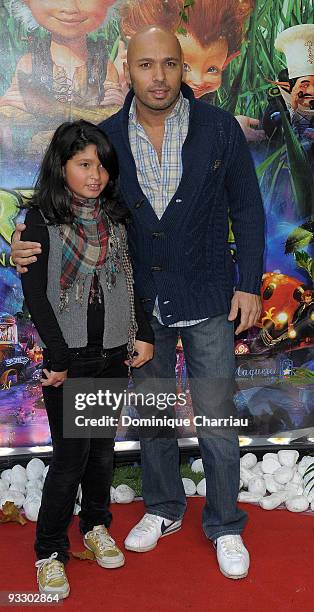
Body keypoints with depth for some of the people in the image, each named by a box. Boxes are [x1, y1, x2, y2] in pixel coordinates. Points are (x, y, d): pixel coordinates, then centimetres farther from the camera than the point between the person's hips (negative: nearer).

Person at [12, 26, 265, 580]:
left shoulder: (220, 129, -8)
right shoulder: (107, 137, -5)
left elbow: (247, 208, -1)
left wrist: (250, 284, -6)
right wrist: (32, 246, -18)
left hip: (208, 301, -2)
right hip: (143, 302, 3)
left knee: (215, 419, 4)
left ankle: (224, 526, 26)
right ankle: (163, 510, 38)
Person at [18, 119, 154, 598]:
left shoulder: (115, 217, 6)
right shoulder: (42, 219, -8)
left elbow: (131, 280, 13)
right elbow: (35, 294, -10)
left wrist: (144, 334, 6)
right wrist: (58, 357, -12)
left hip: (114, 353, 5)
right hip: (70, 356, -4)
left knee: (104, 446, 14)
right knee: (71, 452, -2)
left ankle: (96, 526, 34)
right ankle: (50, 551, 15)